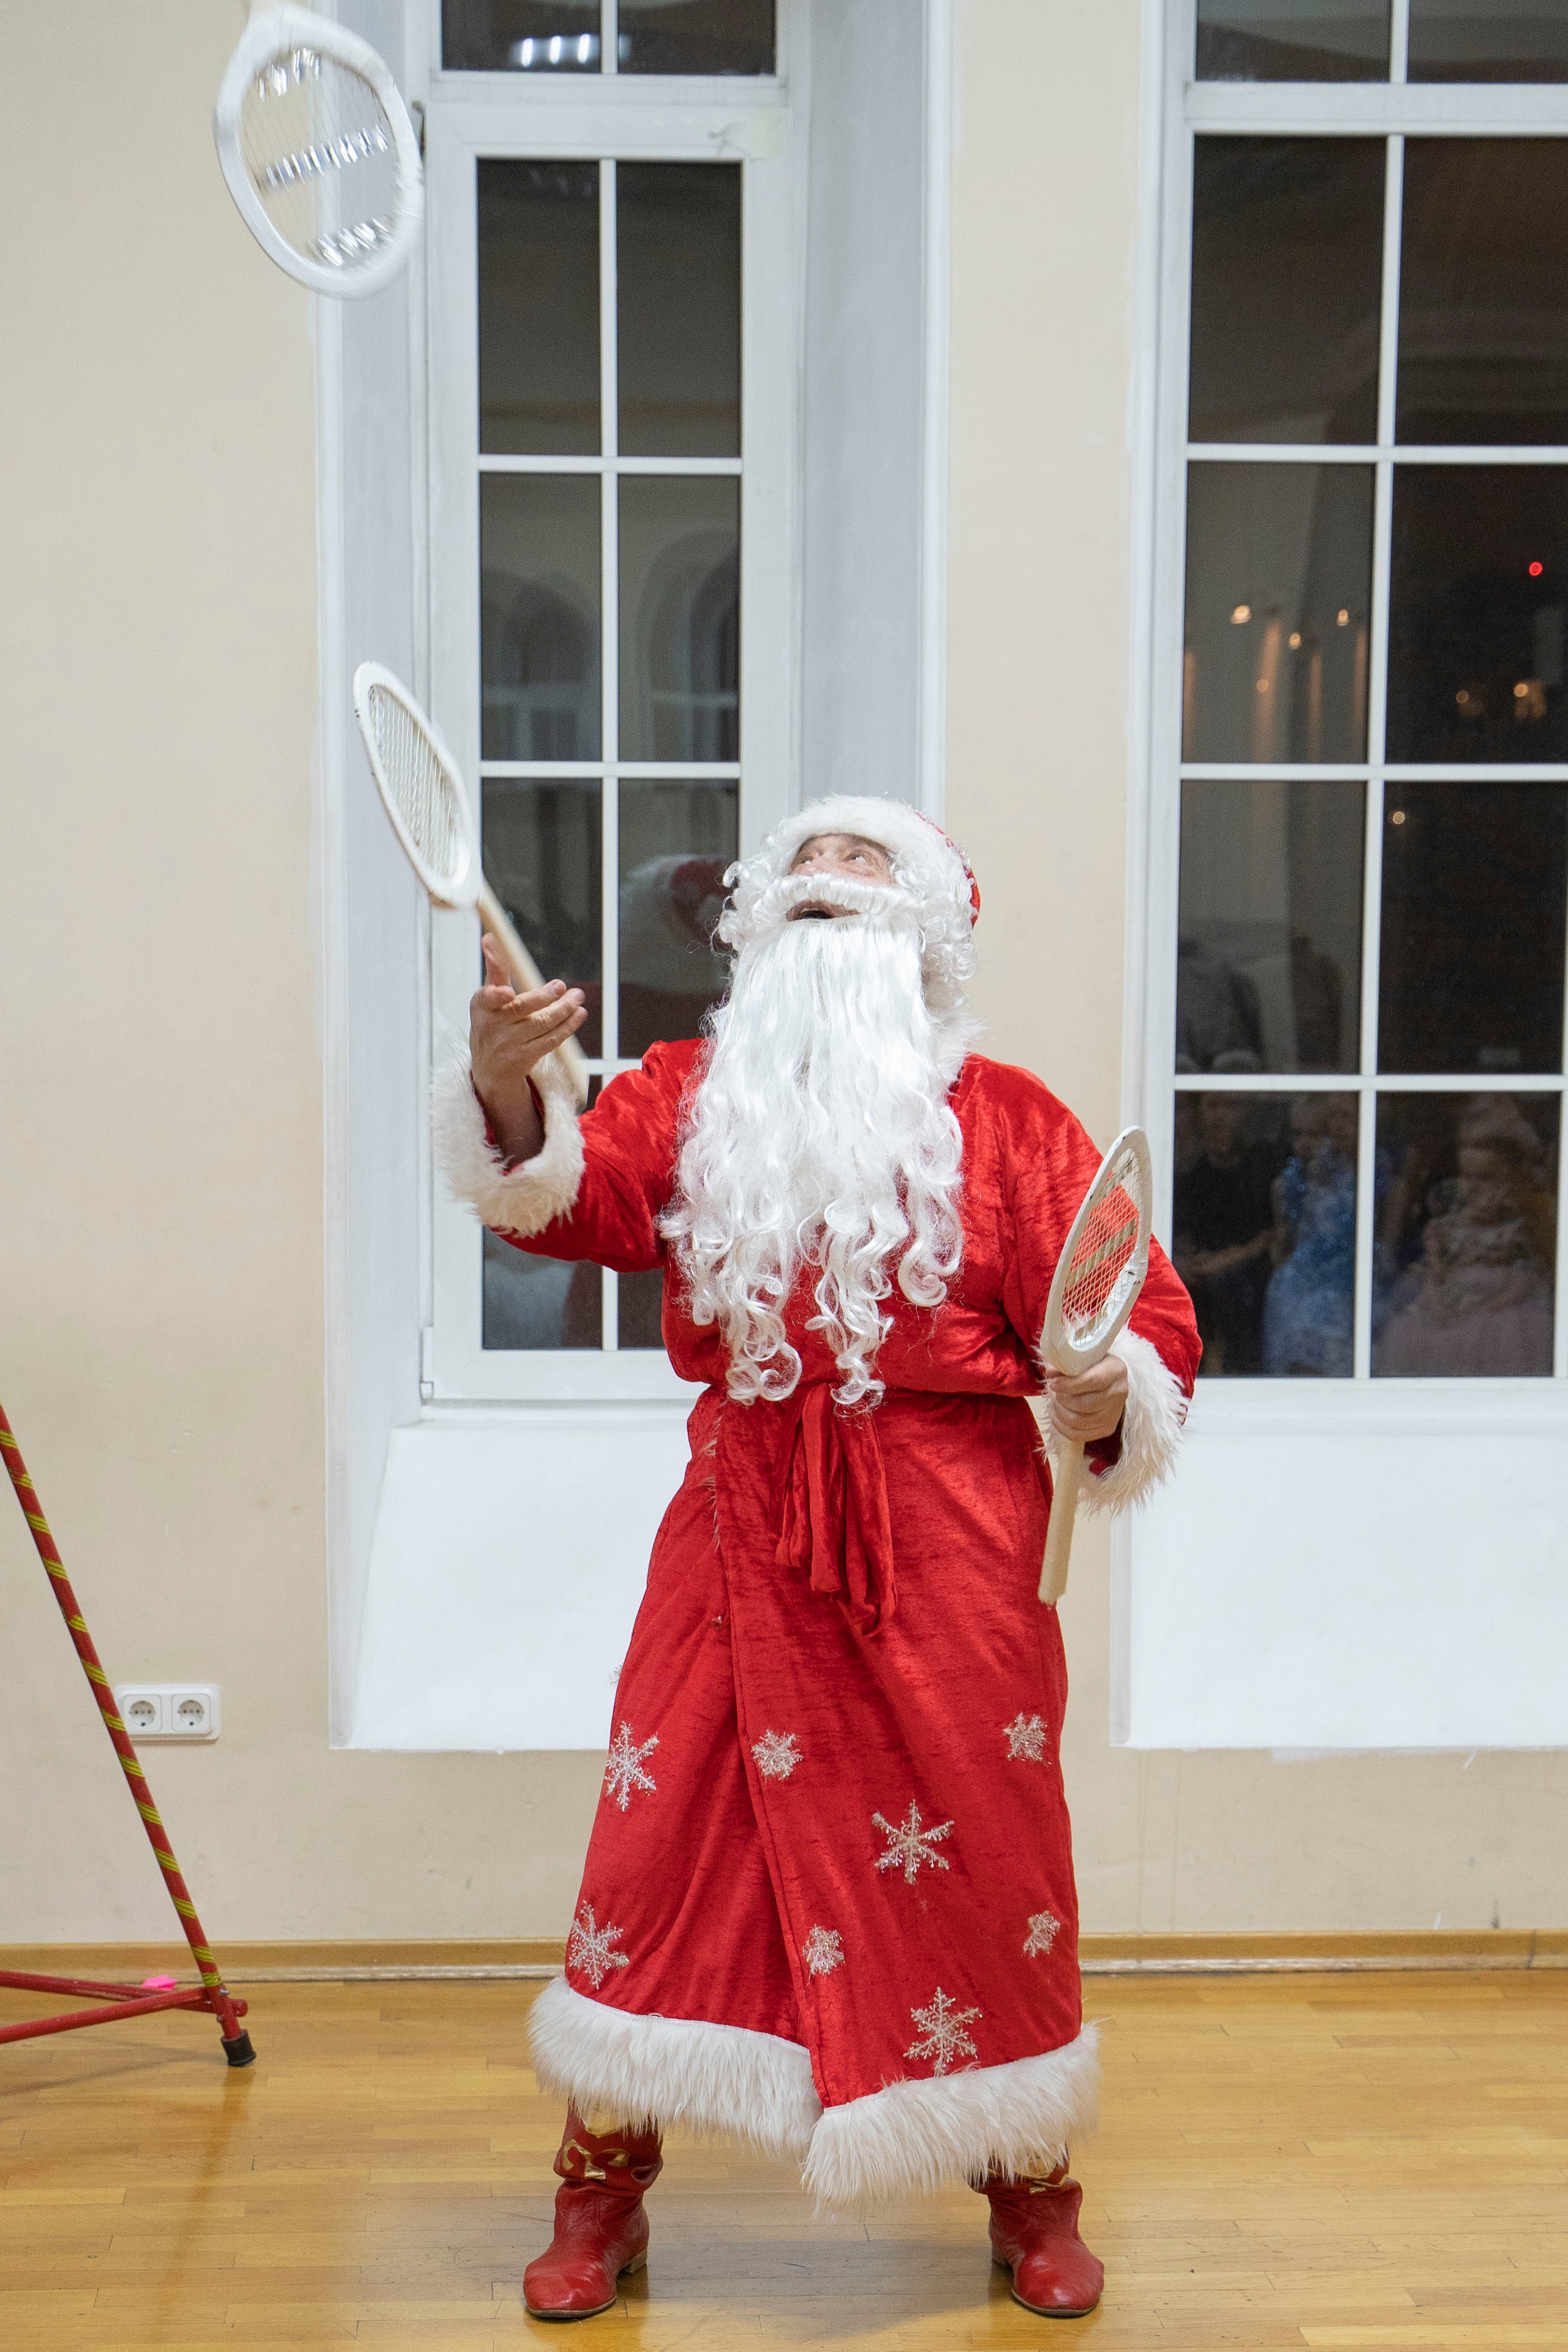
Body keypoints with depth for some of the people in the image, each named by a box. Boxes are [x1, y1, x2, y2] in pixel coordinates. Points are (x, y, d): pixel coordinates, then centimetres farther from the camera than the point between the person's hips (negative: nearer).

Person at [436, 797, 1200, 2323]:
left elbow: (1143, 1325, 0)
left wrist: (1105, 1401, -22)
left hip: (947, 1550, -1)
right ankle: (601, 2193, 23)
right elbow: (562, 1195, -6)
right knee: (658, 1838, 3)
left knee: (985, 1855, 7)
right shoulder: (691, 1095, 10)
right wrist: (507, 1088, -26)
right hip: (740, 1531, 2)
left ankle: (1030, 2184, 31)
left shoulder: (1004, 1118, 3)